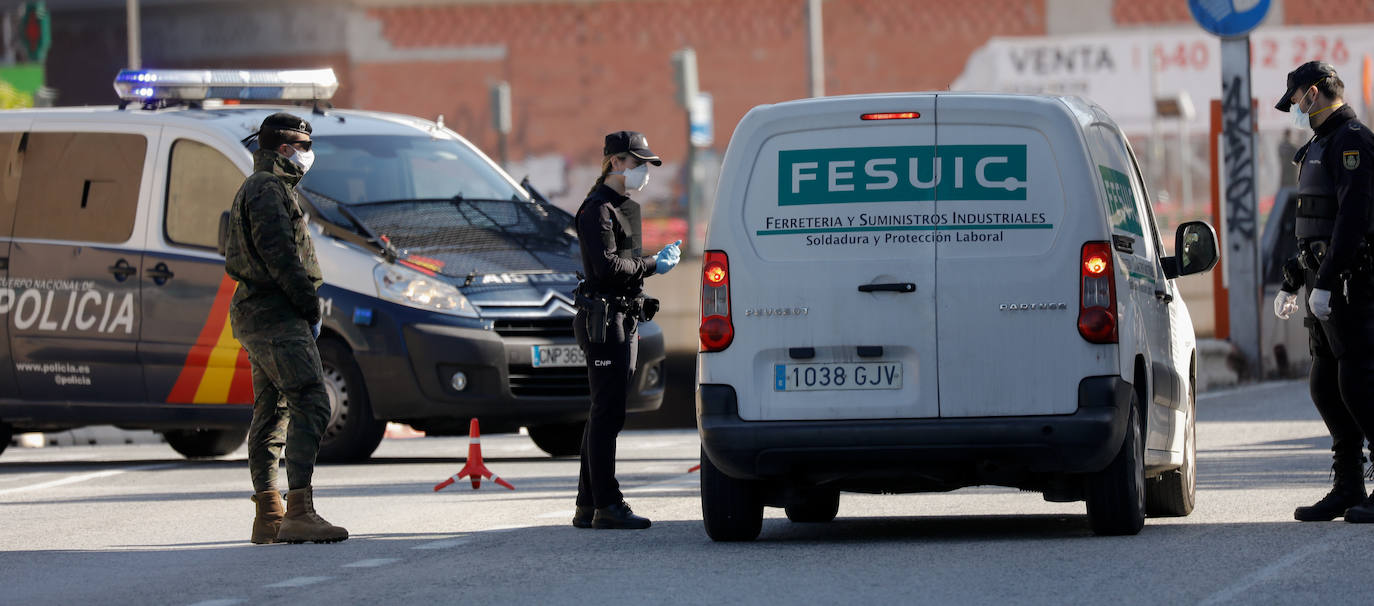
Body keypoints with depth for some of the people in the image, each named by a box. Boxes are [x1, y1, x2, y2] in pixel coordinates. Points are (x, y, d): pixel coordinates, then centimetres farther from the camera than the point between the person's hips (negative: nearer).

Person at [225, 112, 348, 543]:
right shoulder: (267, 190, -12)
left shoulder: (259, 189, 23)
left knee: (270, 412, 11)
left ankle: (268, 516, 13)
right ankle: (299, 512, -24)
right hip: (276, 316, -11)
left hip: (257, 315, 11)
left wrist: (305, 307, 17)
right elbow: (280, 256, -20)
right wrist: (311, 308, -12)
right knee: (309, 406, -17)